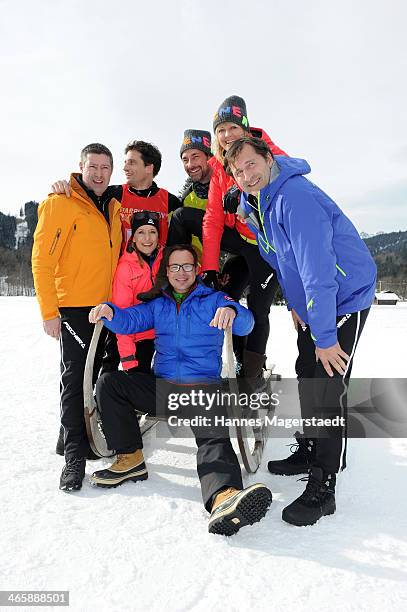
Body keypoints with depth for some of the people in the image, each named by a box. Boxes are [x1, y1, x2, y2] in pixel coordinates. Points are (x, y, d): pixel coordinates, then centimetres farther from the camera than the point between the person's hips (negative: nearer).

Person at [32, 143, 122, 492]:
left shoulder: (114, 208, 12)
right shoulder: (60, 203, -8)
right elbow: (42, 259, -11)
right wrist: (49, 310, -16)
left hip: (109, 307, 6)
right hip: (74, 307, -6)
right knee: (75, 378, -3)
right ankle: (75, 453, 5)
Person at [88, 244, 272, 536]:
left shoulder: (214, 299, 7)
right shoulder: (158, 304, 17)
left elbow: (245, 323, -11)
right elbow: (129, 320, 3)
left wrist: (231, 311, -37)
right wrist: (109, 311, -21)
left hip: (204, 388, -4)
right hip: (161, 387, 4)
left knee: (214, 436, -31)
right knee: (109, 382, -13)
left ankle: (224, 499, -57)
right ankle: (130, 458, -9)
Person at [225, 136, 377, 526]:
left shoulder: (295, 197, -27)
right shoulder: (254, 207, 3)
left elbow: (318, 269, -31)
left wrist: (325, 337, -28)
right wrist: (295, 304, 15)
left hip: (344, 301, -9)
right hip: (312, 304, 9)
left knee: (325, 390, -10)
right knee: (307, 377, 17)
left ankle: (322, 488, 2)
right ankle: (310, 452, 35)